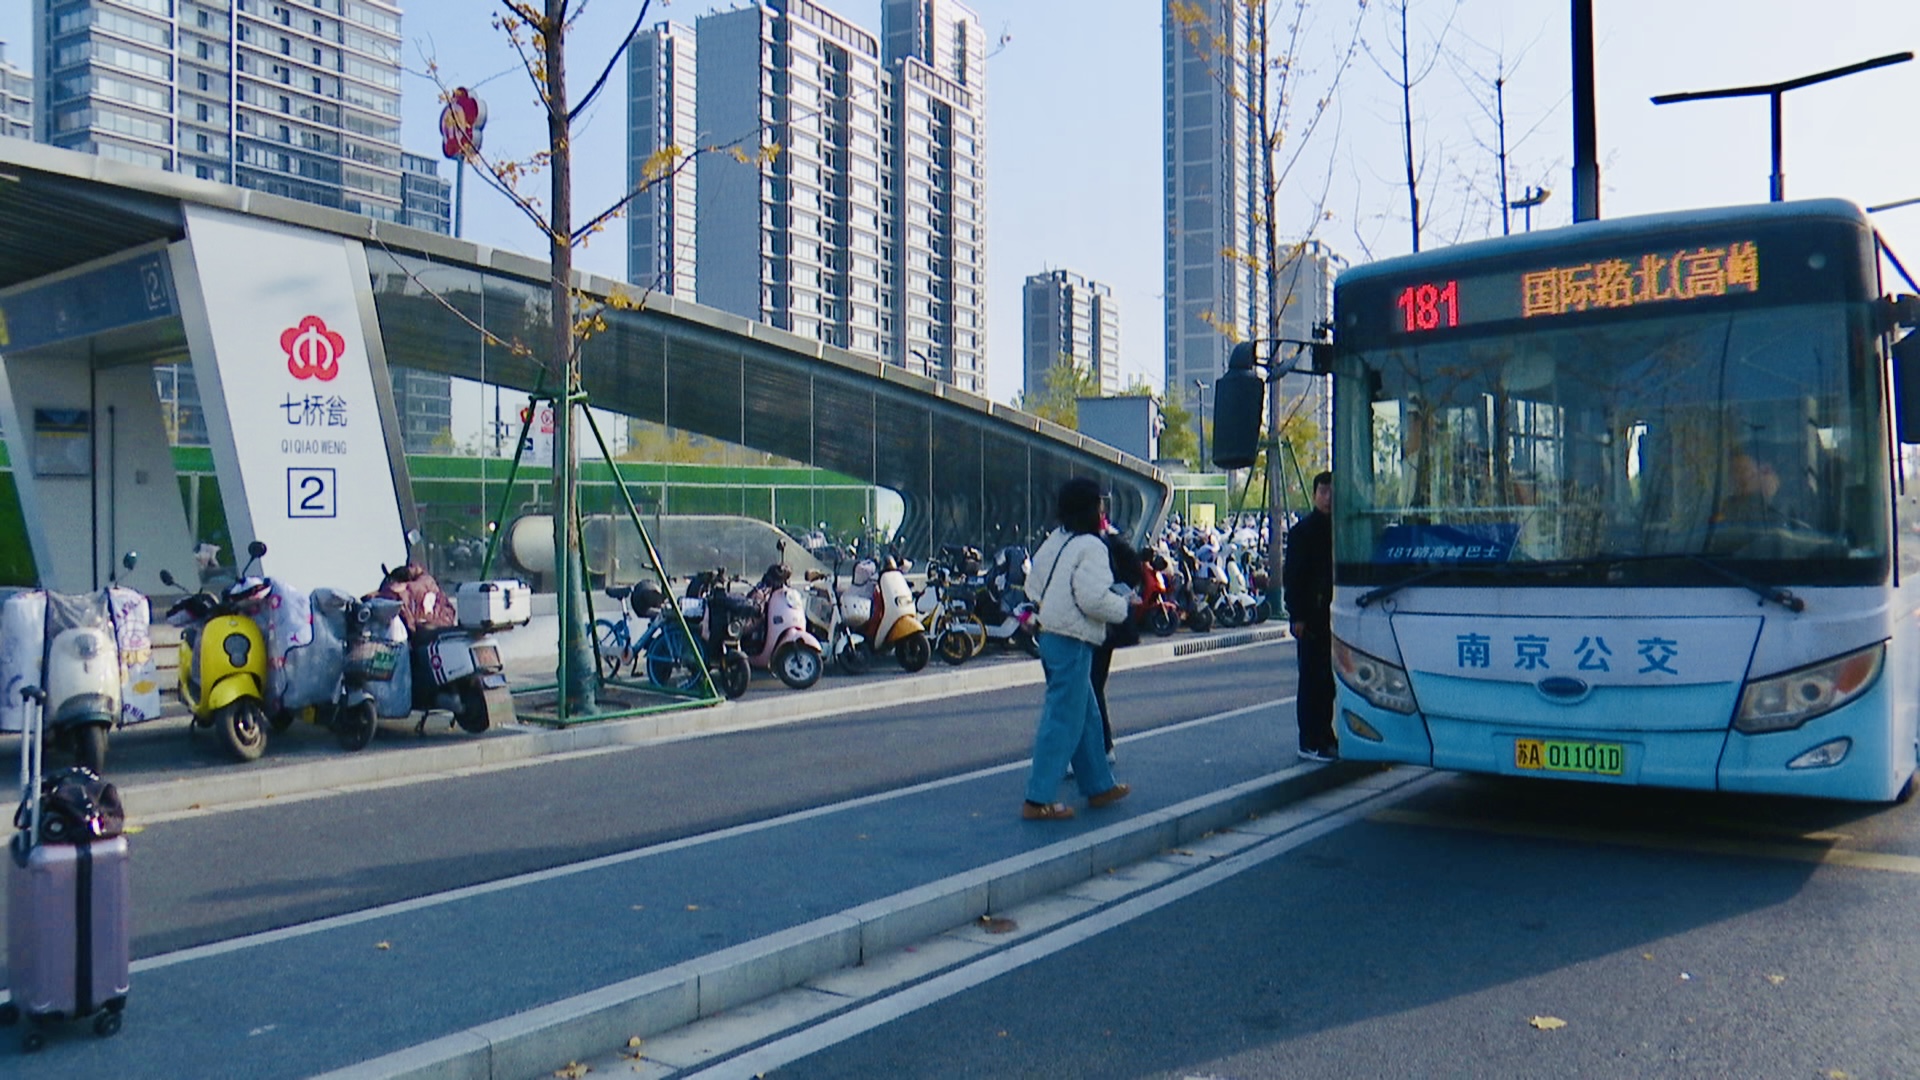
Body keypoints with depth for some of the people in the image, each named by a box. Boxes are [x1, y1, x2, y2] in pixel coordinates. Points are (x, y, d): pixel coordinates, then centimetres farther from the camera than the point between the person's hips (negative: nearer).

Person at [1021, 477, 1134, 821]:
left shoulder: (1053, 542, 12)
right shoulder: (1090, 547, -15)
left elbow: (1033, 586, 18)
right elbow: (1093, 598, -24)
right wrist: (1122, 602, -6)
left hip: (1050, 635, 10)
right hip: (1073, 641, -10)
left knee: (1087, 714, 19)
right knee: (1064, 719, -4)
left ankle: (1099, 785, 30)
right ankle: (1038, 800, -2)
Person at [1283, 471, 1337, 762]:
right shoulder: (1302, 531, -4)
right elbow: (1292, 576, -8)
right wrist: (1297, 616, -14)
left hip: (1334, 616, 6)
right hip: (1312, 618, -6)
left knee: (1329, 679, 12)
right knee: (1312, 679, -2)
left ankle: (1325, 737, 21)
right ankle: (1310, 742, 3)